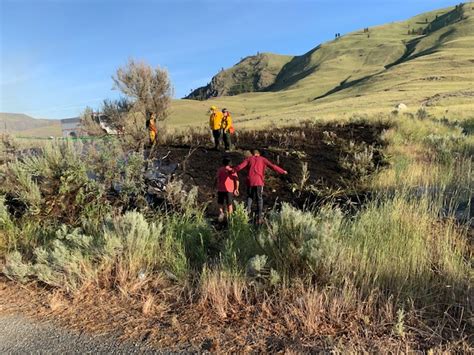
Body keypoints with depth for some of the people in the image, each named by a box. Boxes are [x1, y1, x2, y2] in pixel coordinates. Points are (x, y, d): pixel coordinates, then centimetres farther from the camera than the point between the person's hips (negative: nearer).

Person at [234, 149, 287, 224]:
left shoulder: (249, 159, 12)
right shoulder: (262, 159, 12)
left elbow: (240, 166, 2)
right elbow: (272, 166, 4)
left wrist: (233, 170, 15)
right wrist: (282, 171, 9)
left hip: (250, 181, 1)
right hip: (259, 182, -1)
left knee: (250, 197, 21)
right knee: (259, 199, 8)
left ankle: (248, 209, -4)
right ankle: (259, 217, 5)